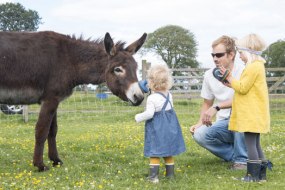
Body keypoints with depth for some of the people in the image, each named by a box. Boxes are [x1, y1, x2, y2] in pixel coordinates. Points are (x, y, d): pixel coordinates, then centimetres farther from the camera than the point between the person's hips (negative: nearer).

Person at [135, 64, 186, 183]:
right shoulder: (169, 95, 3)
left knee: (154, 152, -1)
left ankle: (154, 175, -4)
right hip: (170, 125, 6)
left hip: (156, 127, -6)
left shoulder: (152, 98, -18)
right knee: (168, 151, 16)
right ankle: (170, 173, 22)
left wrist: (138, 117, -8)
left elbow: (149, 114, -22)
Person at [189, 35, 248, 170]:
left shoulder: (243, 72, -13)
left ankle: (242, 159, -19)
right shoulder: (209, 75, 3)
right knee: (199, 134, -24)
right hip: (224, 123, 4)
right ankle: (235, 155, -1)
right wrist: (200, 123, -3)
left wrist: (217, 107, -34)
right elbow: (207, 103, 14)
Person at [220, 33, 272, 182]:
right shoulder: (257, 65, 17)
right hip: (255, 113, 10)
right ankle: (261, 173, 17)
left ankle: (253, 175, -4)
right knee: (255, 144, 13)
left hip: (252, 114, -10)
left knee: (250, 143, -7)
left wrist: (230, 78, -7)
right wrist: (232, 84, 12)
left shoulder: (253, 67, -16)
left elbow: (243, 88, -17)